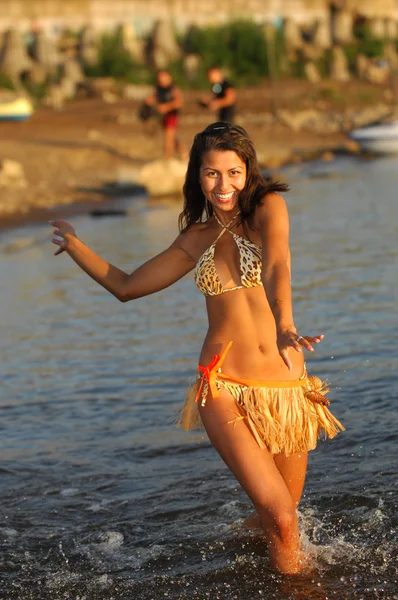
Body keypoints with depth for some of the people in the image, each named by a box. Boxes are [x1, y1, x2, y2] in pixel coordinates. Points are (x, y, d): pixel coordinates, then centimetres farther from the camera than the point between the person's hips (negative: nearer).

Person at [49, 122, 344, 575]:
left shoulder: (268, 207, -1)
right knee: (280, 517, -14)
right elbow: (126, 286, 22)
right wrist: (73, 245, 18)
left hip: (286, 385, -1)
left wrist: (285, 328, -41)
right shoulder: (197, 239, 10)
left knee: (279, 516, 12)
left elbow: (277, 267, -23)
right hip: (225, 387, 1)